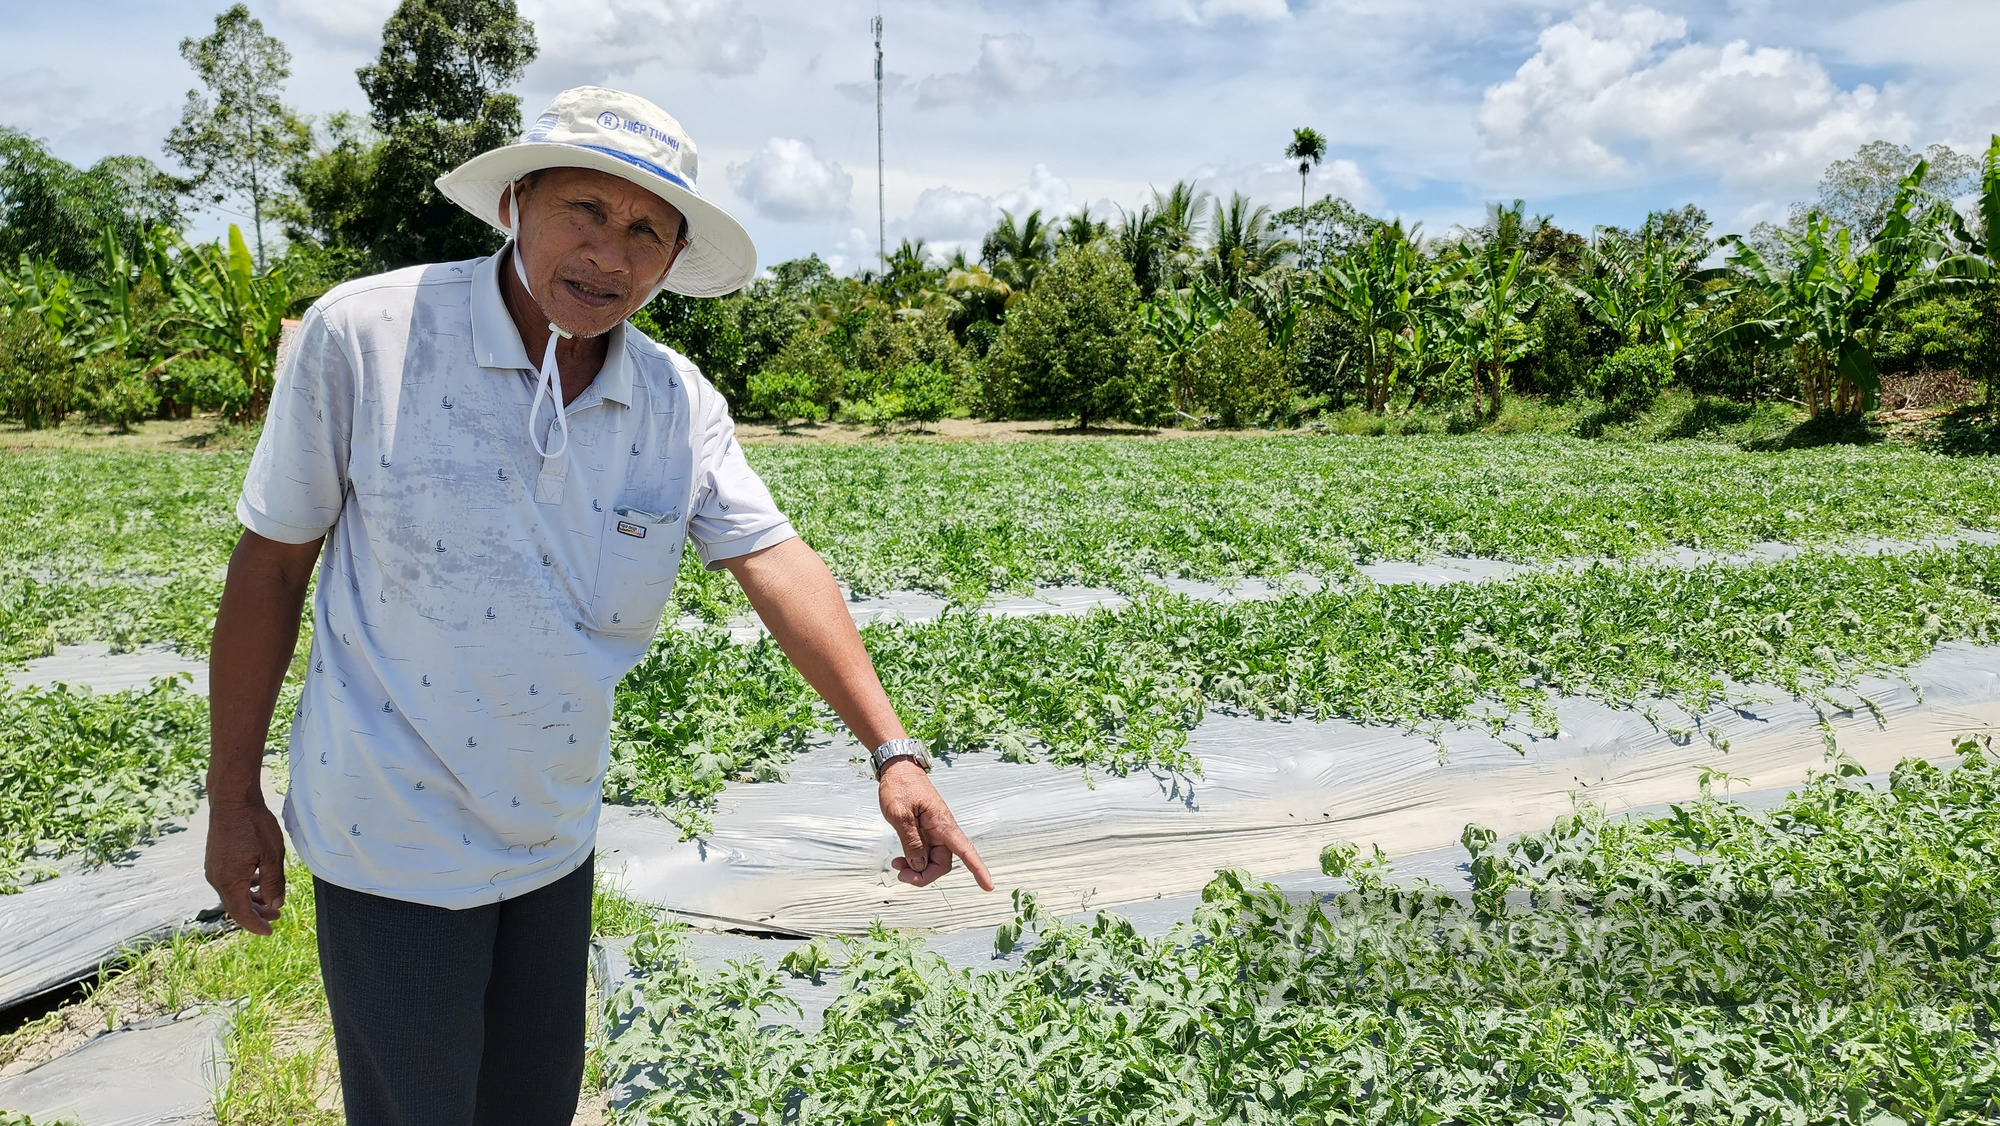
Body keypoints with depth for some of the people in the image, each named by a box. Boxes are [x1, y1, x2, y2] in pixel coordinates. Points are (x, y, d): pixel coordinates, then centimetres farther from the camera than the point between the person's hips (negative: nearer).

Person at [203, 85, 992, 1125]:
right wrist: (232, 801, -3)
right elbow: (272, 564, -9)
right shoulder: (362, 334, -16)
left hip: (555, 839, 4)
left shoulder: (680, 404, -6)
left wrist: (891, 751, -20)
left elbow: (777, 565, -10)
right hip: (394, 842, -4)